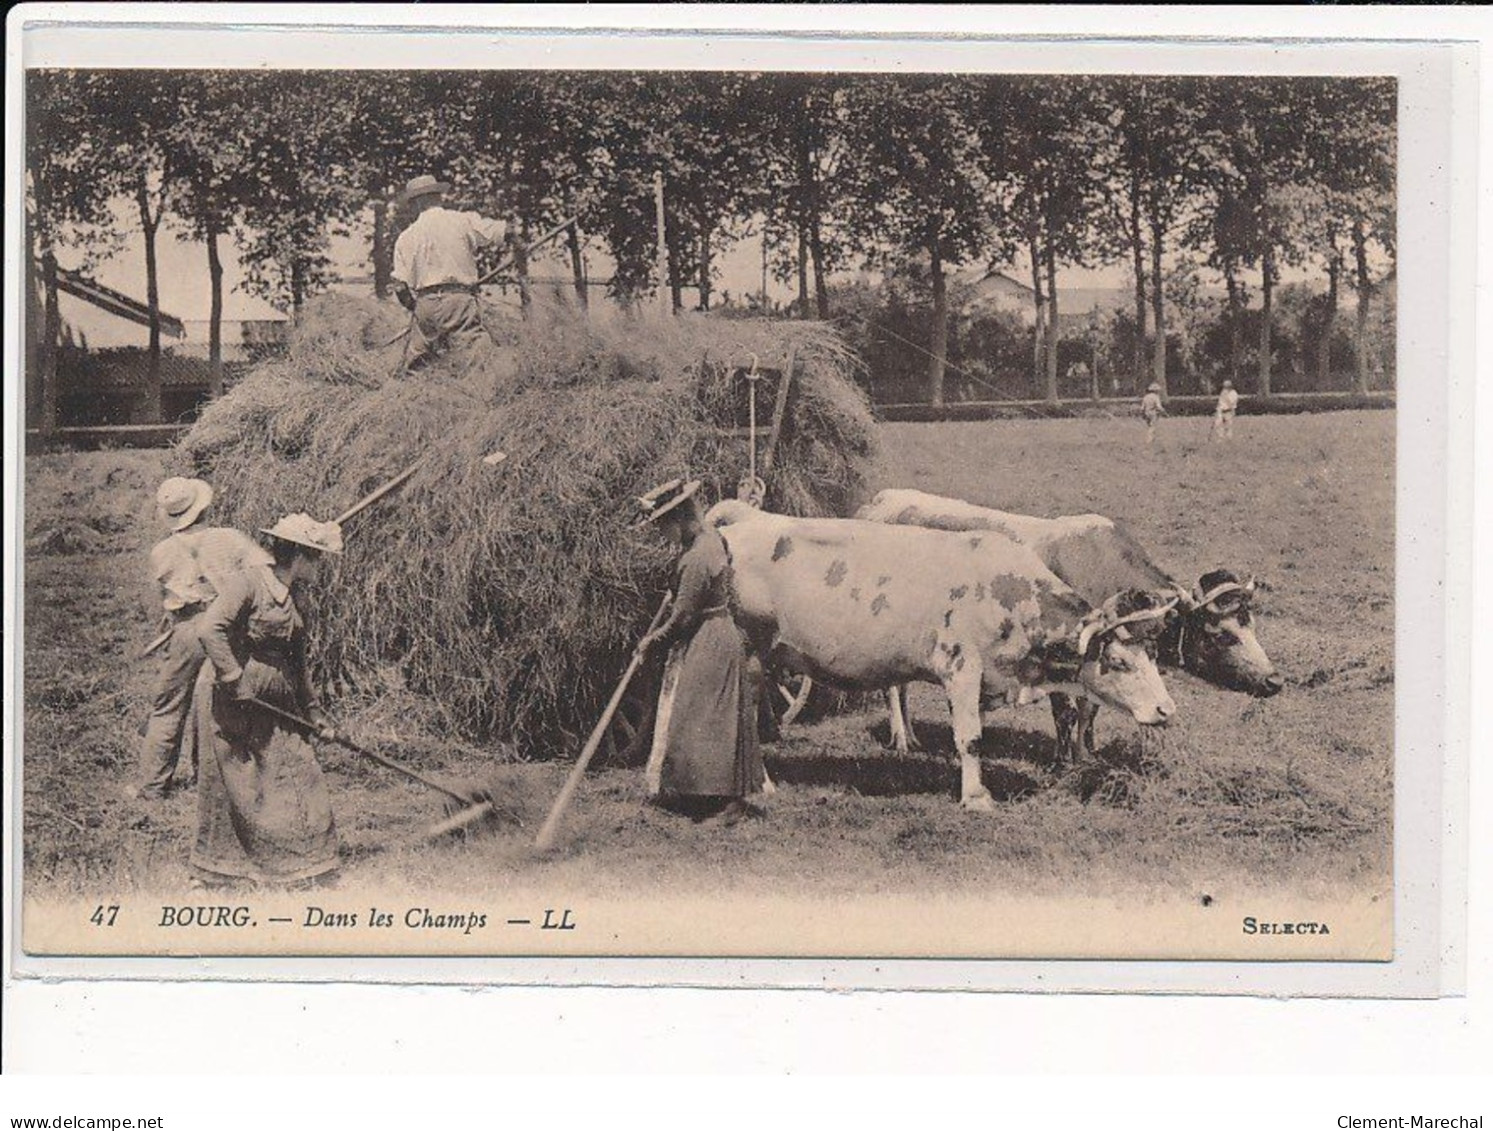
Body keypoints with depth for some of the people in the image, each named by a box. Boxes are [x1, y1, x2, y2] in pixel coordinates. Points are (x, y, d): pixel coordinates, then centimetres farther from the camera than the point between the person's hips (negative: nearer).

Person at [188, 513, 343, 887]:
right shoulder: (248, 583, -15)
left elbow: (297, 662, 20)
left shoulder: (294, 598, 13)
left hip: (273, 704, 8)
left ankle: (308, 869, 15)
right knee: (233, 787, 1)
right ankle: (214, 872, 14)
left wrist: (314, 712, 18)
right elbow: (211, 629, -26)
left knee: (298, 778, 6)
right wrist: (235, 681, -24)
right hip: (229, 703, -8)